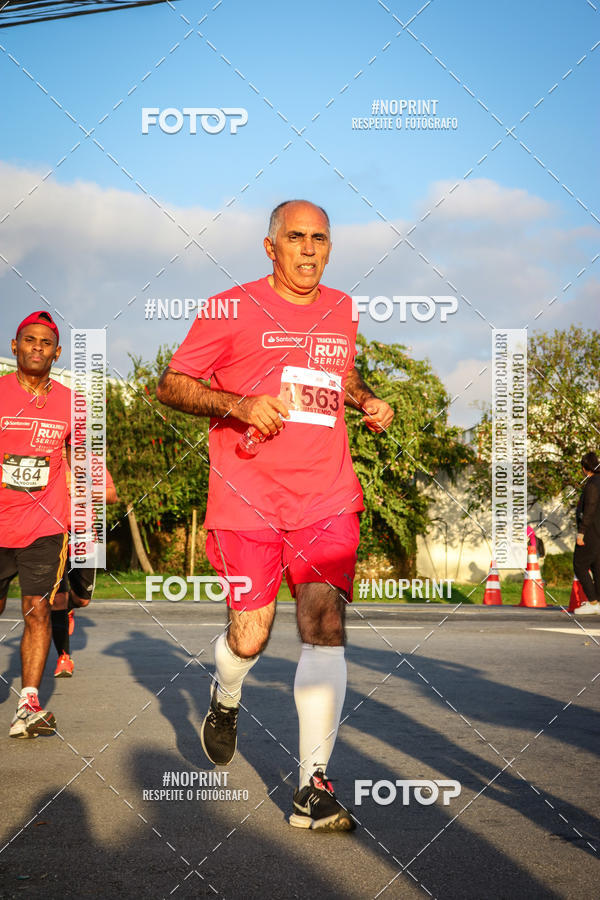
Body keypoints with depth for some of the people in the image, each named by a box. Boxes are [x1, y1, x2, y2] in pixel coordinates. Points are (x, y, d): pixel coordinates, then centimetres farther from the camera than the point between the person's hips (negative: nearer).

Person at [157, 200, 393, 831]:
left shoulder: (341, 311, 15)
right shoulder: (234, 308, 0)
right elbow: (170, 384, 0)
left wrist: (367, 401, 11)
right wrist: (239, 405, -16)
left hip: (326, 499, 3)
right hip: (248, 498, -3)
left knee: (325, 623, -12)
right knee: (249, 637, -2)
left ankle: (313, 787, -10)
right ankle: (225, 702, 36)